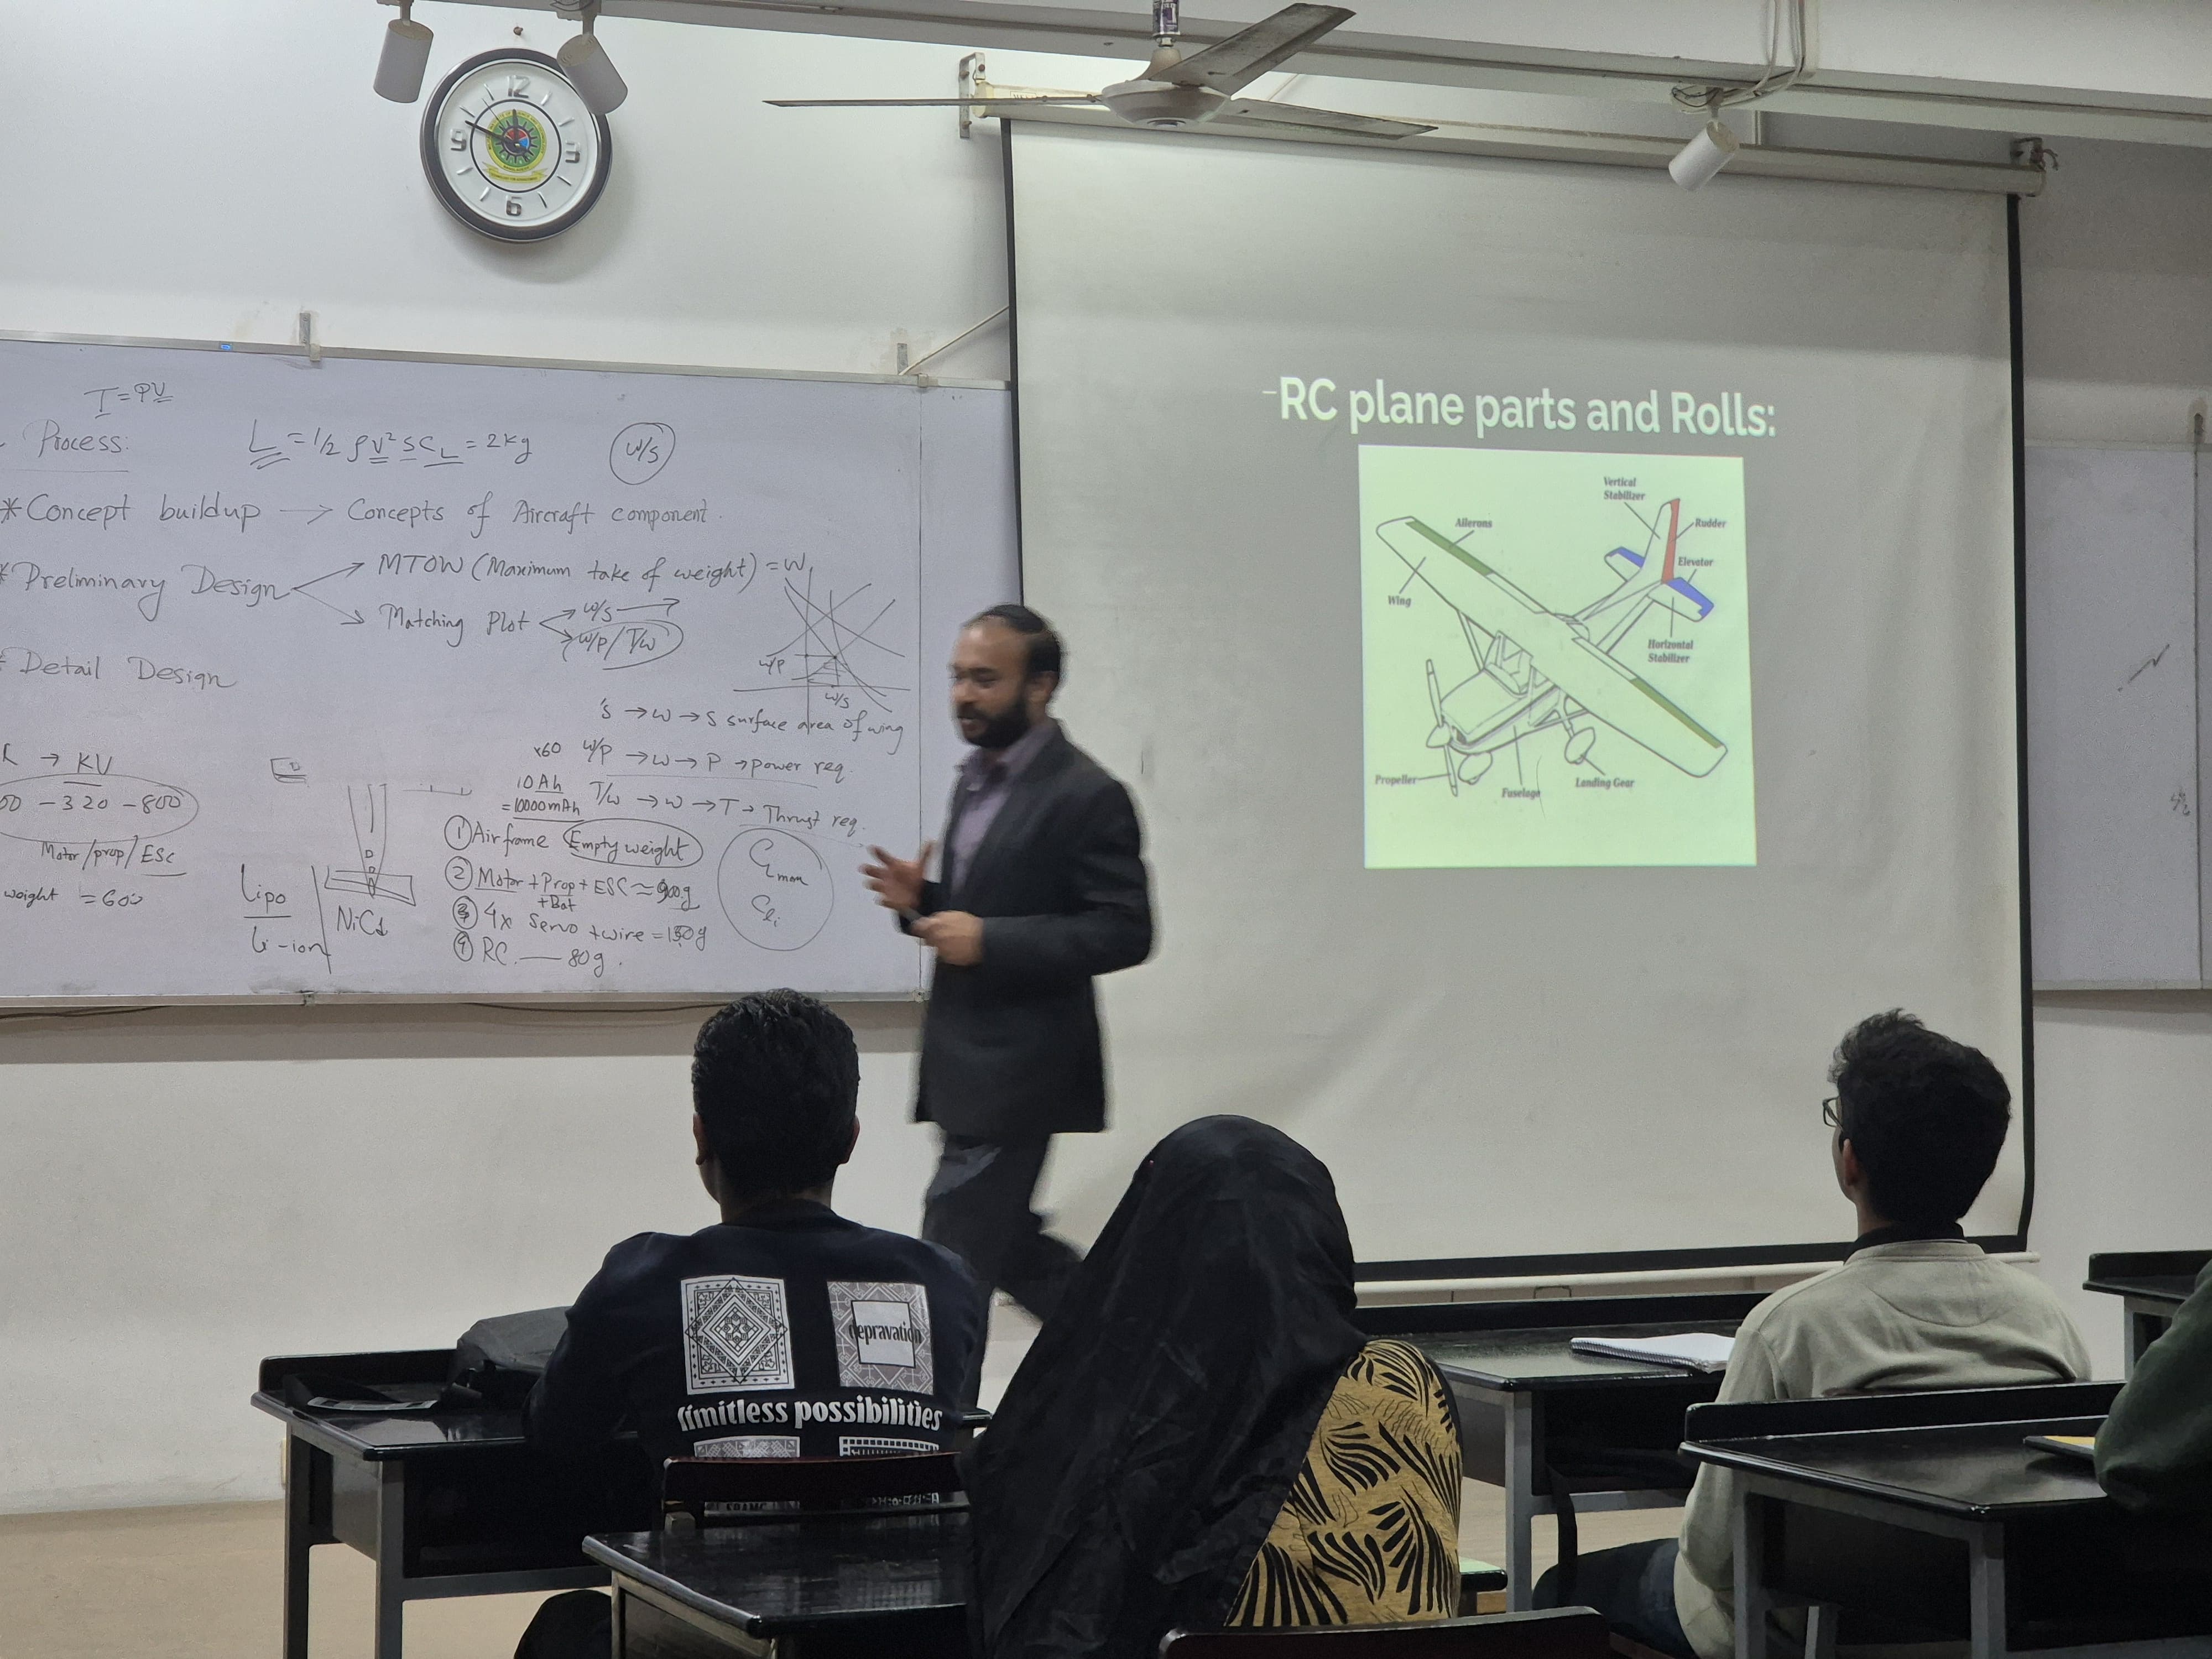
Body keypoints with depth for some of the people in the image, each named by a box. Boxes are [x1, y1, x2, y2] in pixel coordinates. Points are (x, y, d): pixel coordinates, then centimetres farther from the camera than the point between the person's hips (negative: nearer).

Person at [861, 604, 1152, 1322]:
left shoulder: (1087, 795, -15)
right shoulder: (976, 778, 14)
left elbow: (1125, 931, -18)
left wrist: (987, 940, -23)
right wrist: (921, 901, 0)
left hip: (1018, 1068, -9)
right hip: (966, 1065, 9)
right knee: (1004, 1249, 15)